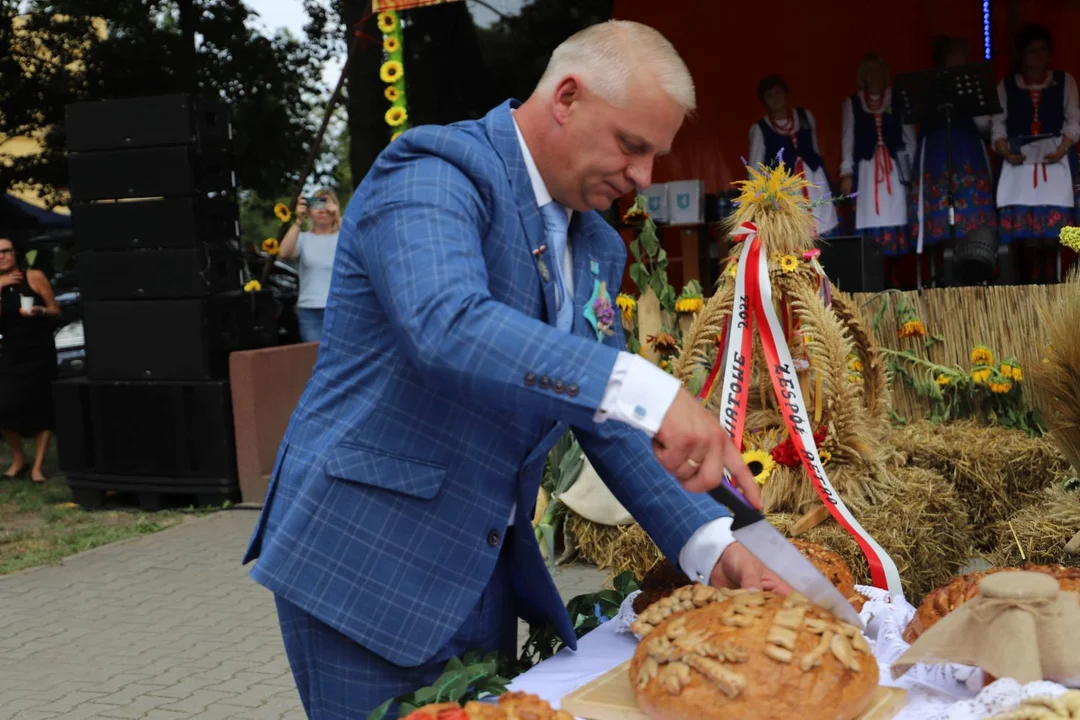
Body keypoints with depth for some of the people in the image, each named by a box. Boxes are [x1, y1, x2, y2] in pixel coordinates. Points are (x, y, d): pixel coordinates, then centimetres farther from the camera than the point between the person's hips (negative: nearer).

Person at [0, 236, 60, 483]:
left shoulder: (35, 277, -3)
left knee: (41, 407, -1)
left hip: (40, 352, -2)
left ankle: (38, 465, 9)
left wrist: (40, 311, -20)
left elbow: (56, 310, 1)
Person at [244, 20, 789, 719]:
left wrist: (710, 543, -3)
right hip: (369, 561, -7)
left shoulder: (598, 248, 9)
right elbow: (446, 327, -35)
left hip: (486, 569, 8)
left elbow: (606, 417, 11)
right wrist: (648, 390, -42)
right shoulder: (431, 175, -15)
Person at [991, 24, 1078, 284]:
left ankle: (1049, 279, -10)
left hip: (1054, 156, 0)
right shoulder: (1006, 85, 14)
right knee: (1023, 220, -13)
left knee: (1052, 219, -14)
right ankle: (1030, 280, -8)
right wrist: (1005, 152, -10)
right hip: (1019, 157, 0)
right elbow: (998, 124, 7)